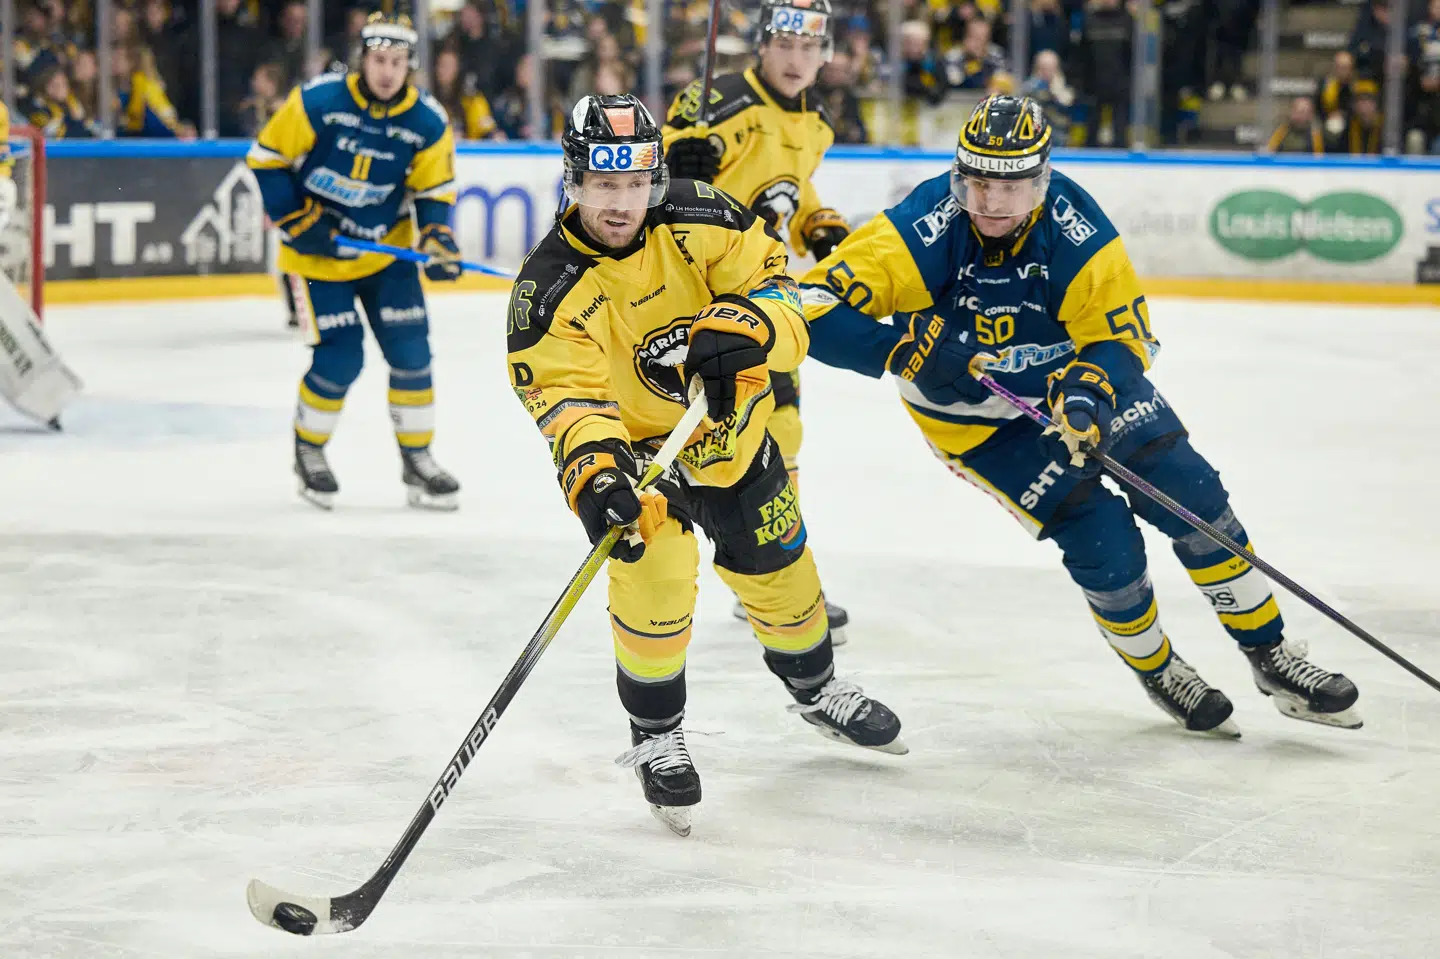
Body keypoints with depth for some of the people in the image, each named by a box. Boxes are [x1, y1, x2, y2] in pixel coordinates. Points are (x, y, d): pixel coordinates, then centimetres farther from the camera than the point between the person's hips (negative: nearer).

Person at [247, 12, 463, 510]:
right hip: (316, 252, -3)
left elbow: (435, 189, 3)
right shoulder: (316, 101, -18)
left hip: (385, 250, 3)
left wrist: (437, 237, -14)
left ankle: (417, 459, 13)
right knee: (340, 358, -8)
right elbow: (265, 157, -10)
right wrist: (295, 220, -15)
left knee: (410, 351, -3)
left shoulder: (428, 121, -9)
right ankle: (308, 451, 17)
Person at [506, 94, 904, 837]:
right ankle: (655, 737, 3)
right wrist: (594, 471, -53)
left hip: (732, 432, 3)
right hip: (636, 447, -3)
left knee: (778, 570, 15)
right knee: (655, 578, -21)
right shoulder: (550, 293, -27)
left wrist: (739, 330, -38)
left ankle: (816, 689, 45)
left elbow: (770, 281, -16)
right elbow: (567, 398, -34)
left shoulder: (698, 220, -20)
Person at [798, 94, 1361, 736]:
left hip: (1073, 375, 3)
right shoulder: (926, 230, -31)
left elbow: (1124, 334, -17)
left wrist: (1087, 393, -36)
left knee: (1191, 494, -3)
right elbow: (815, 307, -35)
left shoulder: (1073, 225, -25)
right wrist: (910, 350, -43)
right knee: (1100, 535, -14)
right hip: (973, 413, -3)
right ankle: (1156, 671, 14)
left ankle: (1271, 657, 14)